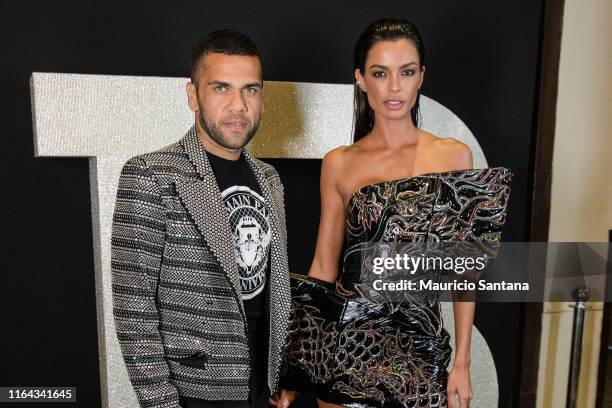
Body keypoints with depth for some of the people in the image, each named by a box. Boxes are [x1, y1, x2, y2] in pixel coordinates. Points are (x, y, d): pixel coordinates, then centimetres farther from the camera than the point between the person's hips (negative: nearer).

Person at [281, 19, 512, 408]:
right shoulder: (338, 164, -2)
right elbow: (323, 267, 1)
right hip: (346, 337, 0)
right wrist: (291, 373, 1)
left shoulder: (454, 155, -2)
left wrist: (462, 361, -1)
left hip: (419, 340, 0)